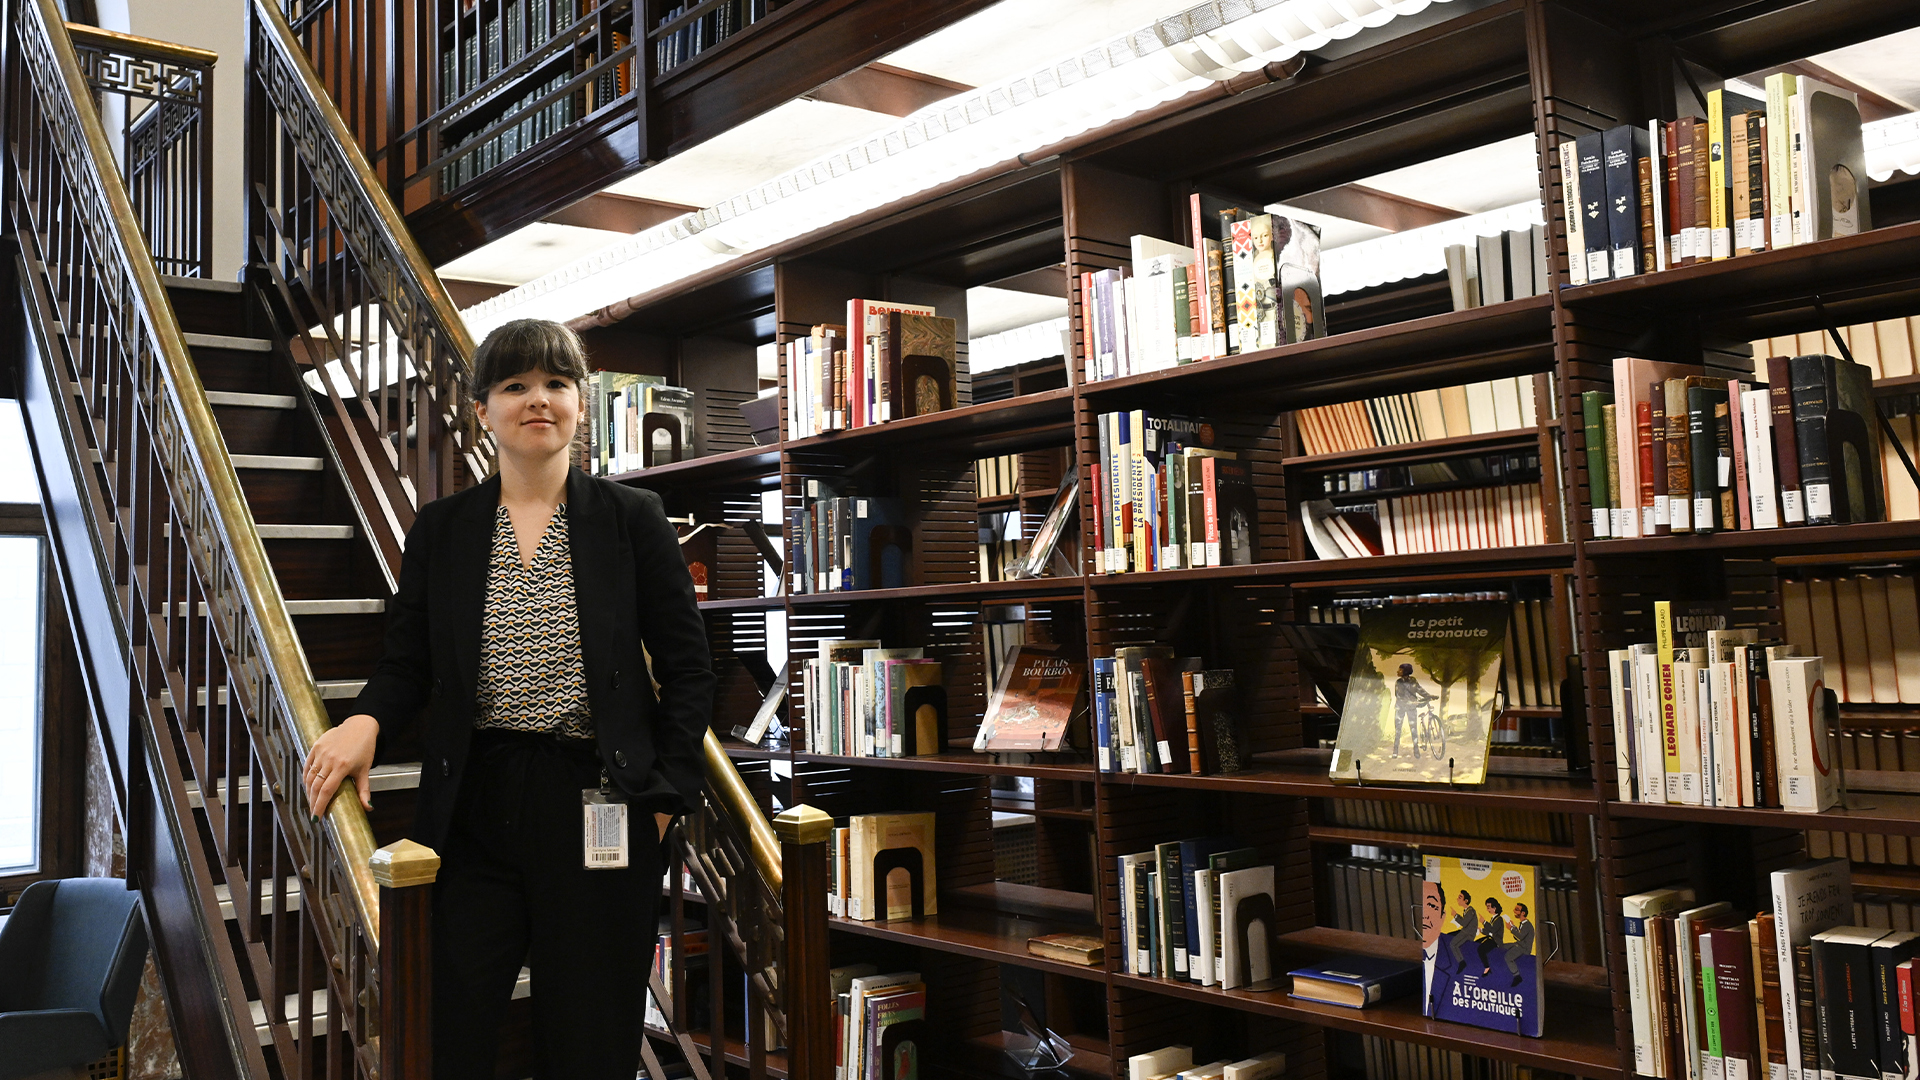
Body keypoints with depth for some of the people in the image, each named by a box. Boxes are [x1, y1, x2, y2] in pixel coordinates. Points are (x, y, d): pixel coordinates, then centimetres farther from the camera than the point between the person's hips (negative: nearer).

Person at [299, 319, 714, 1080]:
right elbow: (407, 665, 10)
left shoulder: (632, 519, 2)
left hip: (596, 808, -1)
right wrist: (366, 720, -12)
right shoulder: (440, 528, 8)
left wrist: (666, 795, -5)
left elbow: (688, 668, 2)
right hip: (473, 808, 2)